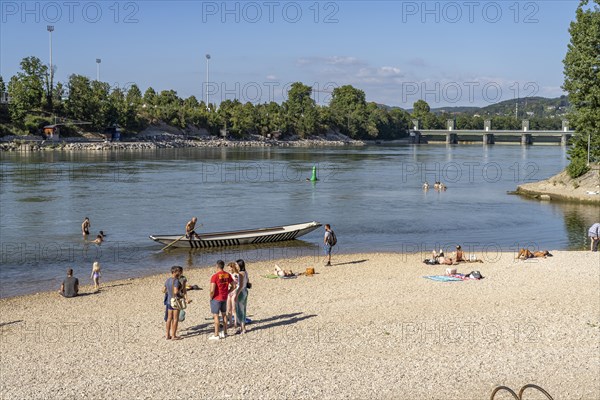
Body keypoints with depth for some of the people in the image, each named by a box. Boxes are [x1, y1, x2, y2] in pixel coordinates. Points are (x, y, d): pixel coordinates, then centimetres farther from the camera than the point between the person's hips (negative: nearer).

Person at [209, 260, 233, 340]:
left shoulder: (215, 276, -18)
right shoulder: (227, 275, 2)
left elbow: (212, 290, -23)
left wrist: (211, 297, -6)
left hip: (216, 298, -6)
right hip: (224, 298, 6)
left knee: (216, 316, -1)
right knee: (224, 315, 18)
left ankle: (216, 335, 0)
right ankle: (224, 333, 25)